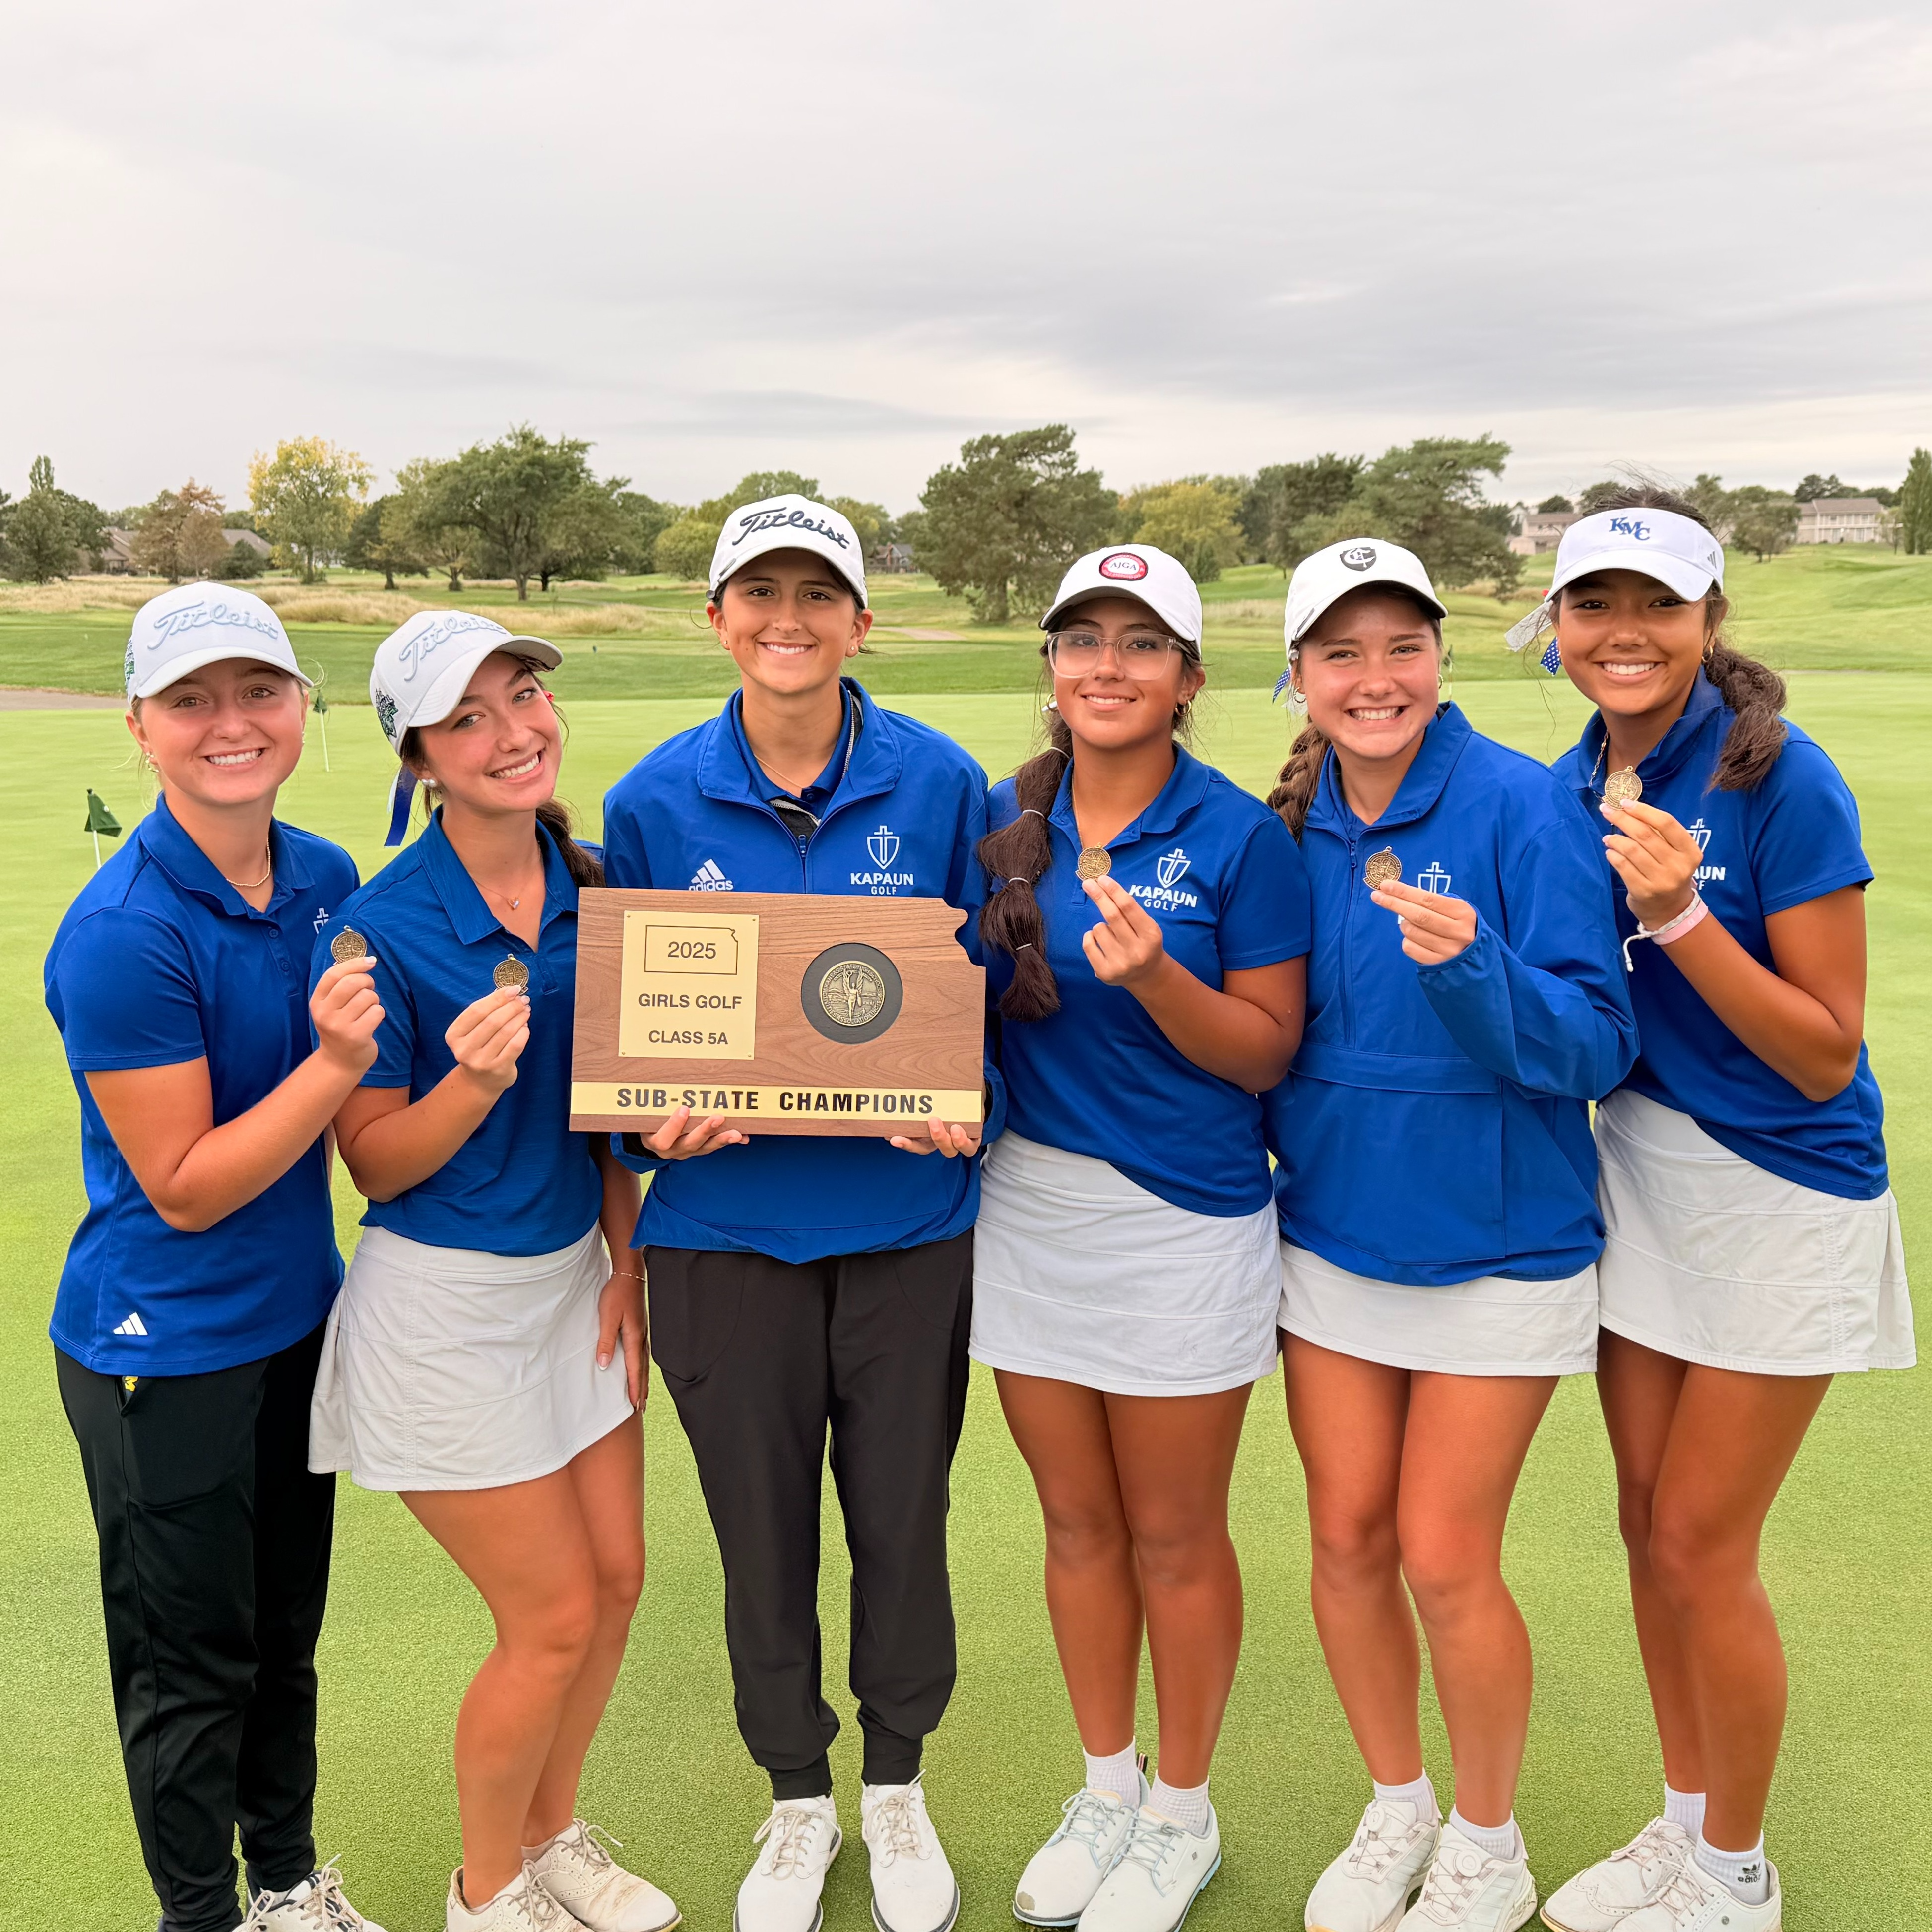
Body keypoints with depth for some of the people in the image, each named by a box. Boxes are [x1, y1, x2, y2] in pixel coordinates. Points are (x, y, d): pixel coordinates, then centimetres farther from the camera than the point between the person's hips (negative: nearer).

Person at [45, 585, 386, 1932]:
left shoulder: (329, 880, -1)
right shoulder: (123, 936, -22)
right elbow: (183, 1186, -20)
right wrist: (331, 1064, -27)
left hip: (299, 1318, 6)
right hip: (165, 1353, -6)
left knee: (286, 1630, 22)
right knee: (193, 1659, 12)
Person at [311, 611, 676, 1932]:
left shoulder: (592, 889, -1)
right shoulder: (378, 929, -19)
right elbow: (375, 1165, -13)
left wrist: (625, 1263, 4)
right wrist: (471, 1083, -32)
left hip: (576, 1275, 6)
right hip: (447, 1303, -6)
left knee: (616, 1577, 13)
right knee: (555, 1616, 3)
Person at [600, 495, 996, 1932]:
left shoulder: (939, 783, -4)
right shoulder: (655, 802, -2)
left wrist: (968, 1104, -14)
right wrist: (656, 1117, -14)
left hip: (907, 1222, 0)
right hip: (727, 1226, 1)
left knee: (902, 1517, 13)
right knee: (761, 1528, 14)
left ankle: (898, 1788, 39)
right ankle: (796, 1802, 38)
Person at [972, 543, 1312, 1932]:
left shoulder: (1240, 838, -10)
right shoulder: (1006, 821, 3)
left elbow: (1265, 1050, -9)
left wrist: (1153, 976, -25)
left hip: (1185, 1223, -4)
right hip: (1029, 1204, 4)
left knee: (1175, 1538, 10)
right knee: (1078, 1522, 17)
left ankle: (1184, 1814, 32)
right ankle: (1106, 1789, 38)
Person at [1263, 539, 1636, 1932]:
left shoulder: (1522, 809, -15)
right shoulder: (1289, 827, 0)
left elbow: (1599, 1042, -19)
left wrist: (1473, 970, -34)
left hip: (1497, 1246, -4)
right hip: (1332, 1234, 5)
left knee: (1444, 1560, 1)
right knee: (1347, 1539, 11)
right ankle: (1397, 1811, 36)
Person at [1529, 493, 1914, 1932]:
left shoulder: (1781, 779, -18)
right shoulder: (1570, 788, 0)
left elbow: (1827, 1055, -19)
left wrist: (1681, 915, -29)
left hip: (1783, 1195, -6)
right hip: (1638, 1168, 6)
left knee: (1701, 1547, 3)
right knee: (1650, 1525, 14)